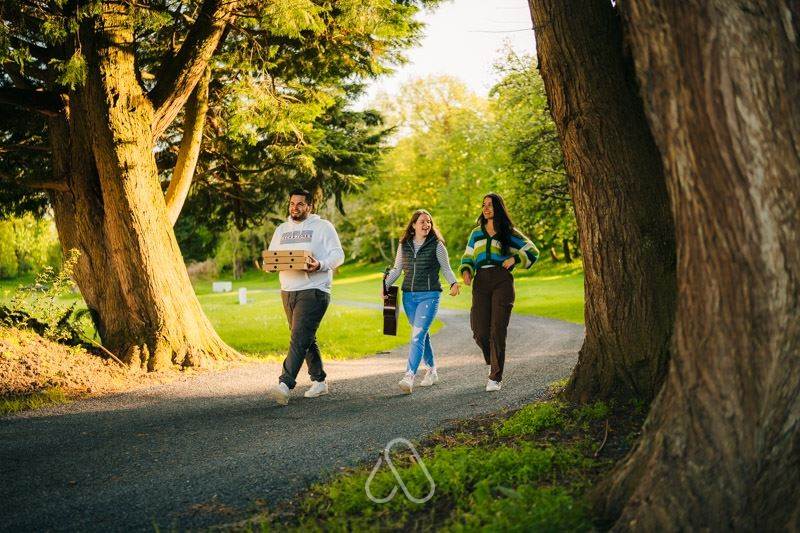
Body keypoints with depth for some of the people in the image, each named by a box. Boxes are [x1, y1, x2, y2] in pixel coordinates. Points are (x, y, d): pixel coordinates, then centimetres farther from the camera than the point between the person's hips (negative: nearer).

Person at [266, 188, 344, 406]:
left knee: (300, 338, -15)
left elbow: (338, 255, -4)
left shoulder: (323, 227, 1)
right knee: (307, 339, 13)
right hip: (288, 291, 7)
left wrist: (320, 265, -23)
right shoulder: (282, 229, 18)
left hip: (314, 291, -6)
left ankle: (285, 384, -23)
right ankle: (319, 381, 23)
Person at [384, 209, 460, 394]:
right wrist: (386, 285, 2)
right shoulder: (404, 245, 9)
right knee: (422, 334, 14)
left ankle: (409, 377, -22)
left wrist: (454, 283, -15)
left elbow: (446, 268, 3)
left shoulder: (436, 245, -1)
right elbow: (396, 269, 15)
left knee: (418, 335, -15)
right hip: (409, 295, 5)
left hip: (429, 295, -4)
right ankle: (432, 370, 30)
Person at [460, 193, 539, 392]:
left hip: (502, 280, -3)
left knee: (498, 329, -9)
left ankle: (495, 378, -3)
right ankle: (493, 363, 24)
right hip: (481, 281, 3)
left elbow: (532, 252, 12)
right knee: (480, 330, -7)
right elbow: (468, 257, 24)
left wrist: (514, 258, -4)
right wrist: (466, 271, 3)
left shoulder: (509, 233, 10)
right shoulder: (476, 233, 19)